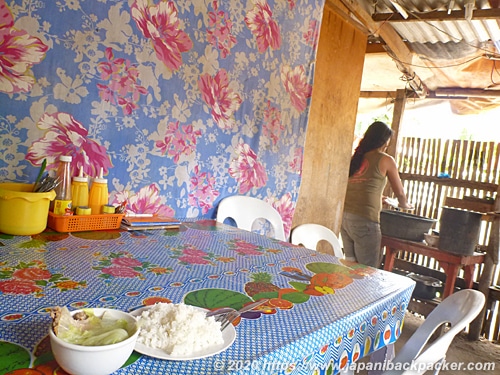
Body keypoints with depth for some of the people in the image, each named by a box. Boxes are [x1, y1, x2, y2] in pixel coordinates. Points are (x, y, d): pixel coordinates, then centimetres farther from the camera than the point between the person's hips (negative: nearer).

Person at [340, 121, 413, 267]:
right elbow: (399, 192, 12)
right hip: (364, 220, -6)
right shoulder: (386, 160, 1)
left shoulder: (356, 157, 15)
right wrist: (405, 205, 33)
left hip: (345, 216, 6)